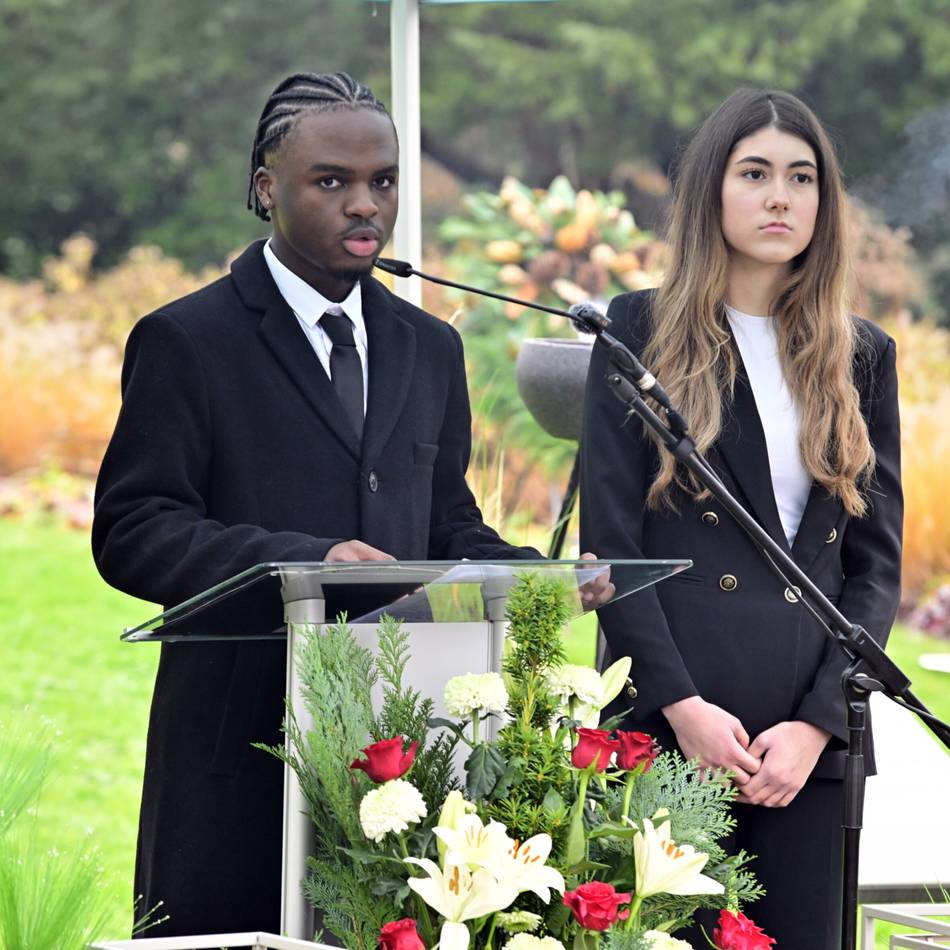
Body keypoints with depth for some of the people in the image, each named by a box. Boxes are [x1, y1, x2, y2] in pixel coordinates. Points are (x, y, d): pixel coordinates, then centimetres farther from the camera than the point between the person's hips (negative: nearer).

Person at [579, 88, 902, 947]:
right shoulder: (642, 332, 6)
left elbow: (878, 561, 10)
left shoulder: (862, 357, 15)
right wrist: (682, 706, -10)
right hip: (671, 728, -2)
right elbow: (609, 538, 1)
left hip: (812, 738, 3)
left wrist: (817, 723, -4)